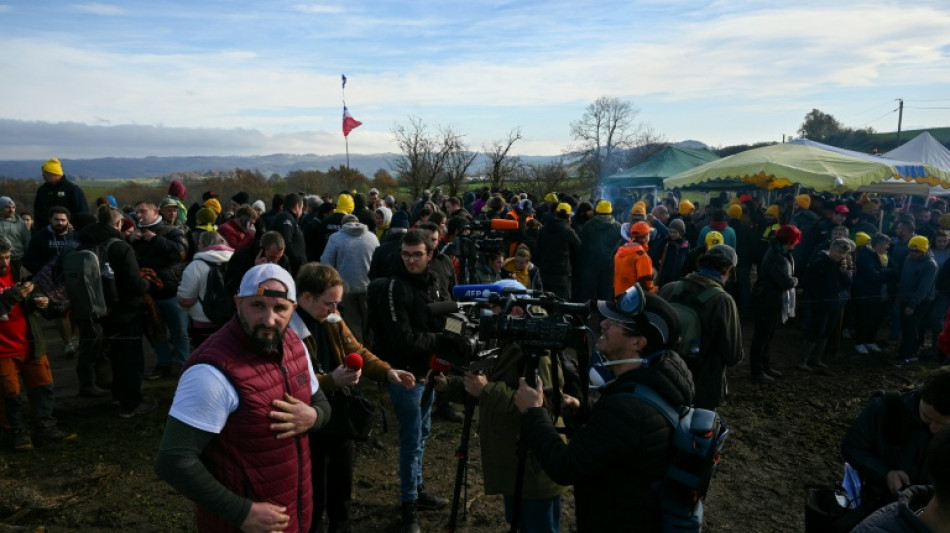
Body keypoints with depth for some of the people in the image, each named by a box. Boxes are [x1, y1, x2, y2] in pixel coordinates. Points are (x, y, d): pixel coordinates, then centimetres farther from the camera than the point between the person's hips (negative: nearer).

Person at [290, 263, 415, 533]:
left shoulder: (332, 319, 2)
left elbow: (358, 352, 6)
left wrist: (387, 371, -9)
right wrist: (331, 381, -35)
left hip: (341, 418, 7)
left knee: (342, 489, 24)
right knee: (314, 496, 11)